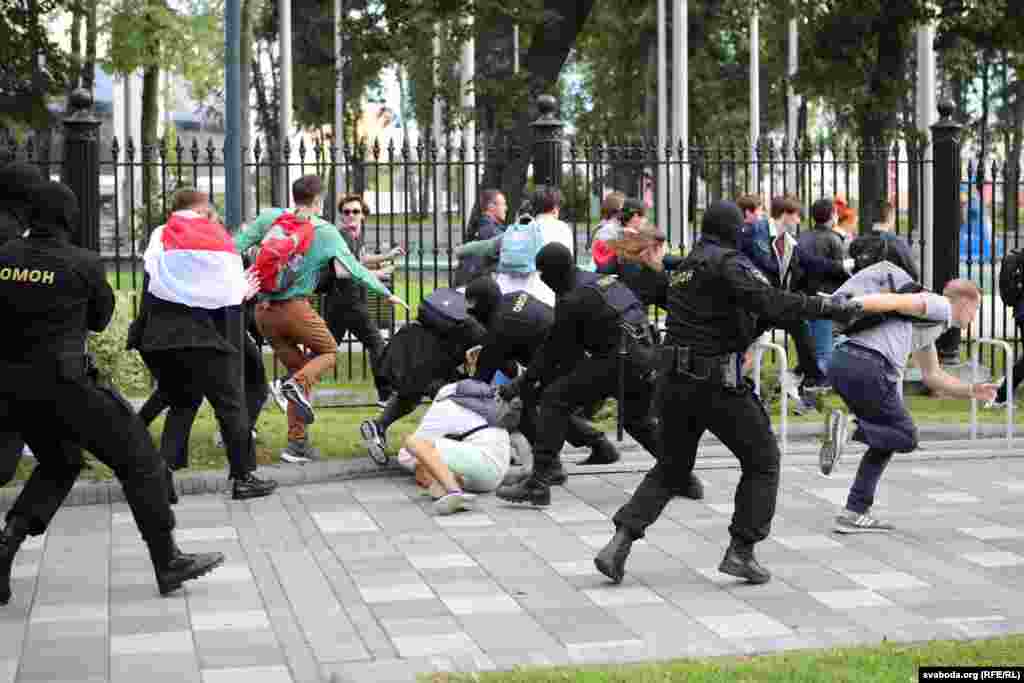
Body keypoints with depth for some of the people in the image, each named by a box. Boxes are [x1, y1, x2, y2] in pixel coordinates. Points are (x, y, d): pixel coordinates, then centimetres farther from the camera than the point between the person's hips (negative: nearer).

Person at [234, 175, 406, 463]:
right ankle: (298, 383, -12)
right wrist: (387, 293, 8)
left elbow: (235, 247, 1)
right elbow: (354, 269, -1)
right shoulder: (325, 231, -1)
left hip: (264, 310, 5)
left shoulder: (270, 218, 6)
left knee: (298, 368, 17)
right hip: (295, 308, -5)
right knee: (329, 352, 20)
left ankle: (297, 442, 12)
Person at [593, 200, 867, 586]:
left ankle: (619, 544, 3)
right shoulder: (728, 262, -8)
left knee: (671, 469, 17)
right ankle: (740, 551, 3)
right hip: (716, 382, -8)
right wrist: (827, 307, -18)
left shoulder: (683, 268, 19)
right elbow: (770, 303, -21)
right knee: (762, 461, 9)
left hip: (674, 380, 8)